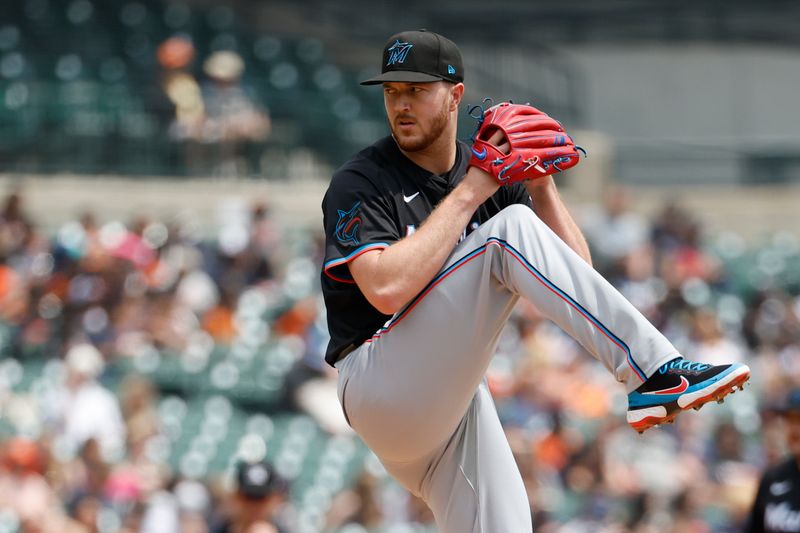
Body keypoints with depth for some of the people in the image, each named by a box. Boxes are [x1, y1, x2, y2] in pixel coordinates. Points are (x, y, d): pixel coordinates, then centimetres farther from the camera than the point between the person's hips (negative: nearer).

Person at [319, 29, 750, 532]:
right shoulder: (360, 183, -4)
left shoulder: (493, 173, 14)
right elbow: (386, 288, -23)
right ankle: (655, 373, -29)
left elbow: (575, 268, 7)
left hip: (454, 403, 7)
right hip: (380, 391, -7)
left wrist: (541, 184, -5)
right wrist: (468, 194, -18)